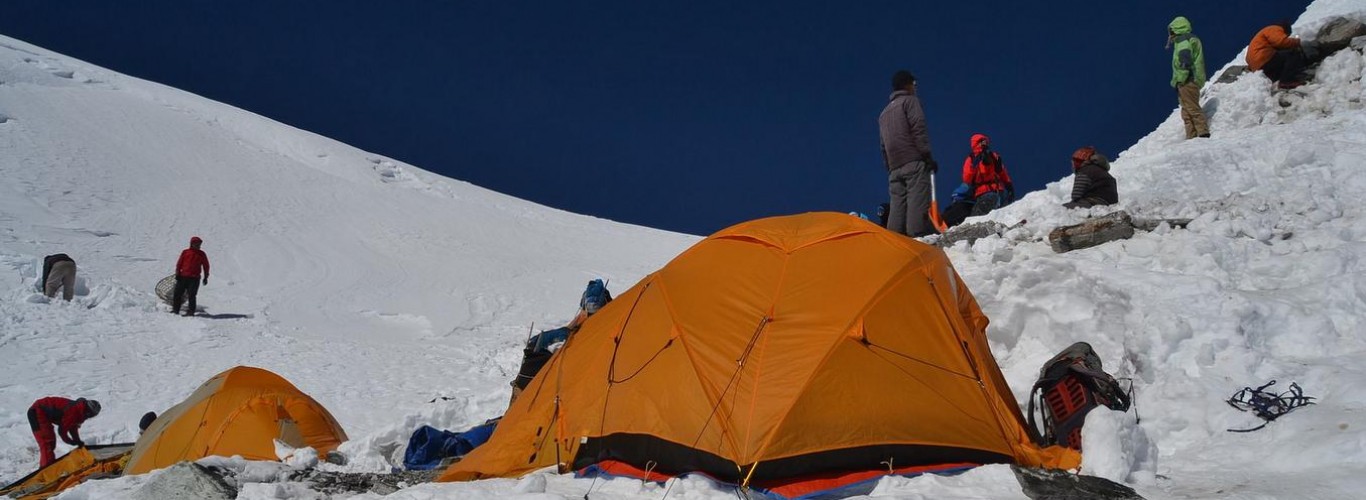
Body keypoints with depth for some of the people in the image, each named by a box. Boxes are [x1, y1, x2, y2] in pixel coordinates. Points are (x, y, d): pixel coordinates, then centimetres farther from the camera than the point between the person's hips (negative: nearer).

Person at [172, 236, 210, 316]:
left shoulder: (201, 254, 8)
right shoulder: (185, 252, 9)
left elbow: (206, 265, 12)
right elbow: (179, 263, 10)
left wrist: (206, 277, 9)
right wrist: (177, 273, 1)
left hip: (194, 278, -2)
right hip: (183, 277, 2)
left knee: (191, 295, -6)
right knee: (177, 294, 4)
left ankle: (191, 311, 0)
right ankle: (175, 309, 16)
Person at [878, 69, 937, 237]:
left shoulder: (884, 113, 26)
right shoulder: (910, 101, 4)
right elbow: (919, 129, -8)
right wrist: (928, 156, -11)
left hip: (894, 168, 7)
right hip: (914, 162, -7)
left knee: (897, 206, 3)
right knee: (918, 203, -16)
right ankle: (918, 237, -27)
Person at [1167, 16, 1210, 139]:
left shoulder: (1182, 40, -6)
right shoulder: (1192, 40, 26)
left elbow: (1185, 60, -20)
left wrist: (1180, 79, -20)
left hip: (1187, 81, -10)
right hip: (1193, 80, 10)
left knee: (1192, 108, -14)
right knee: (1187, 111, 11)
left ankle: (1203, 132, -19)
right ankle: (1192, 137, 10)